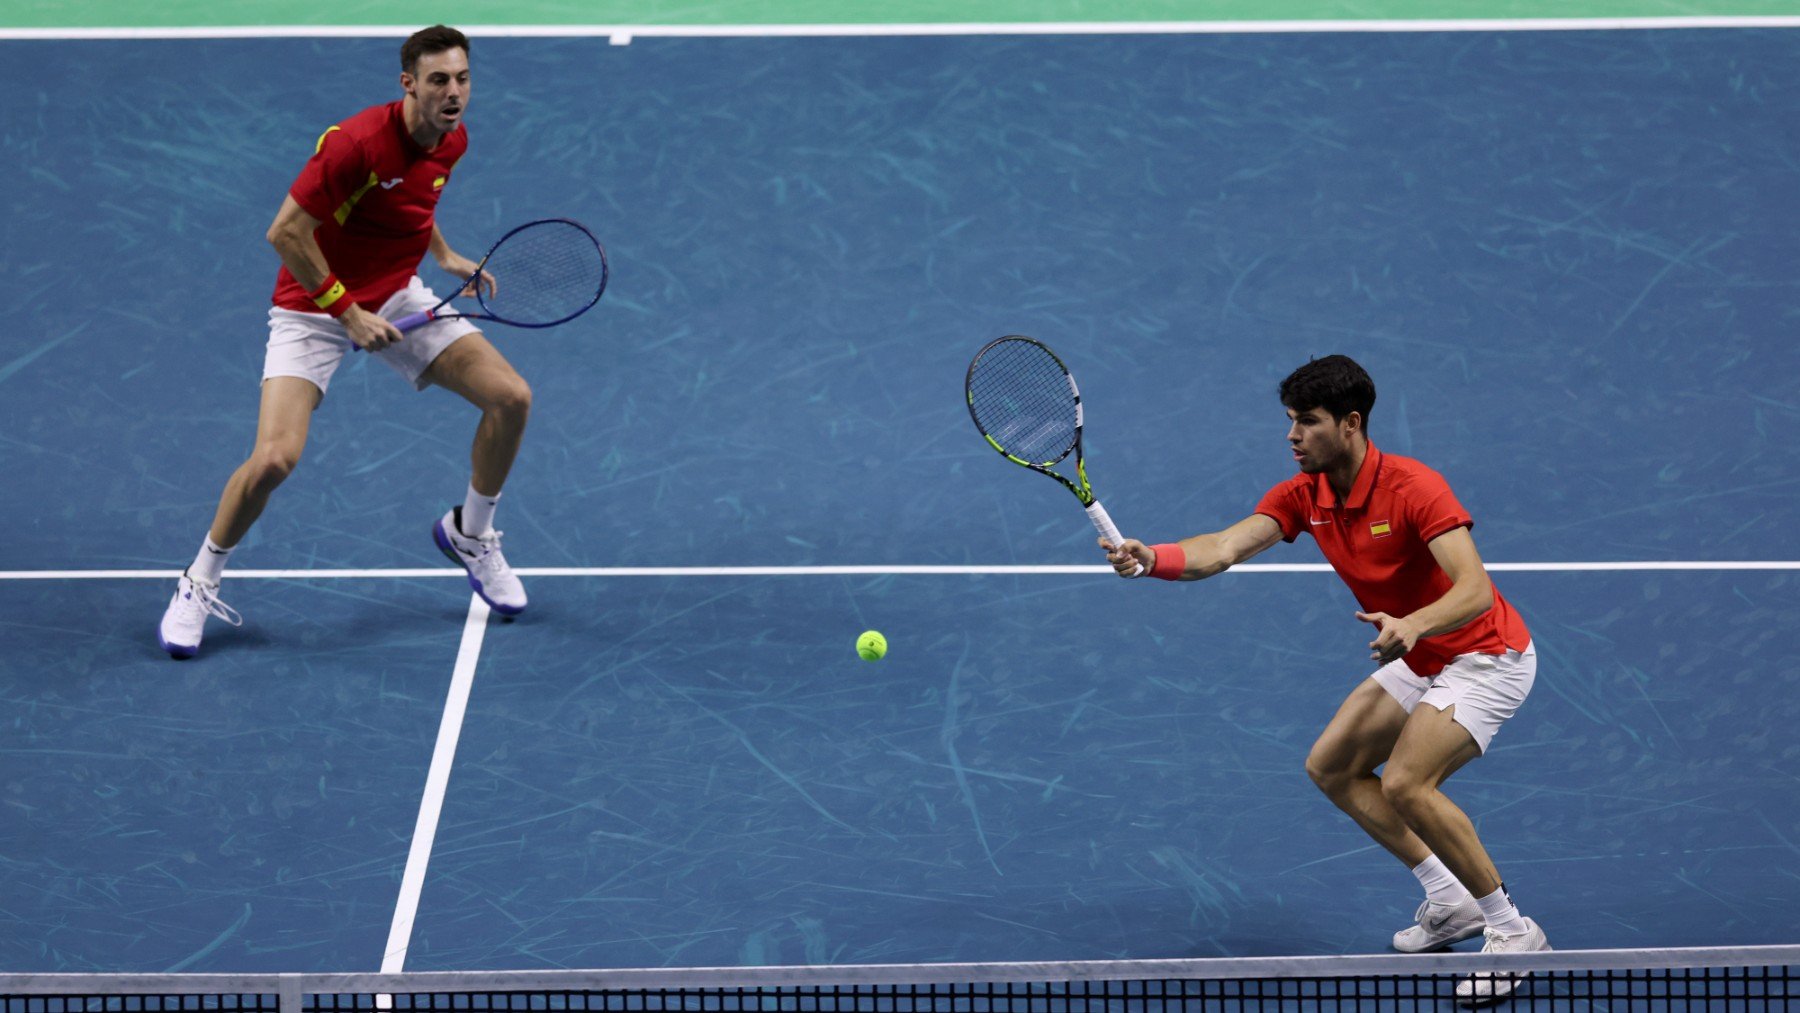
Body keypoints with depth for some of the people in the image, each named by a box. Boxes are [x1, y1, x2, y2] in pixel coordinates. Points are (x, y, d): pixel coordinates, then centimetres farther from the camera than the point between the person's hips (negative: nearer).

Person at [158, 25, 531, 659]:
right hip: (314, 308, -7)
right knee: (274, 458, -21)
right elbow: (285, 233, -25)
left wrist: (445, 256, 11)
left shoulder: (452, 141, -4)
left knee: (510, 397, -5)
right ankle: (199, 585, 4)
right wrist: (347, 312, -23)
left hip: (398, 299, 7)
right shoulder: (356, 144, -29)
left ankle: (469, 534, 20)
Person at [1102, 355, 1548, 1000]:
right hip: (1420, 660, 9)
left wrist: (1412, 625, -55)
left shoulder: (1413, 488, -27)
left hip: (1486, 655, -9)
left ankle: (1513, 932, -12)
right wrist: (1152, 559, -36)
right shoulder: (1304, 495, -4)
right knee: (1331, 766, 12)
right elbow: (1226, 547, -17)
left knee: (1406, 784, -25)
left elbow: (1475, 590, -36)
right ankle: (1450, 901, 18)